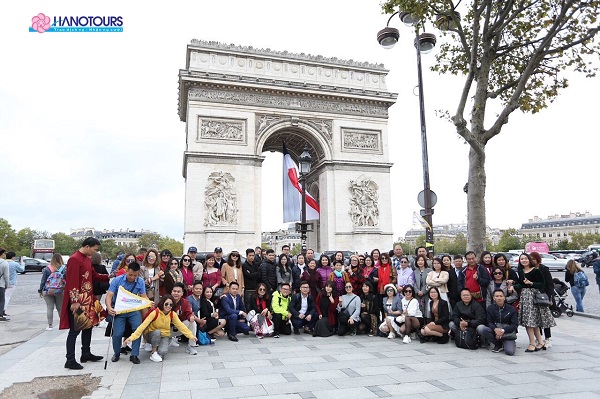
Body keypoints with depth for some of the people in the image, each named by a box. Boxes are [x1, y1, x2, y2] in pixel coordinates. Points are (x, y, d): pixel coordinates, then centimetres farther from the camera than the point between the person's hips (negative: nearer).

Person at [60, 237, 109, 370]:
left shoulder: (87, 259, 13)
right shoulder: (74, 259, -17)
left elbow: (94, 276, 20)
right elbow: (72, 282, -21)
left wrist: (108, 276, 9)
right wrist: (74, 301, -23)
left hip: (88, 299, 10)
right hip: (77, 301, -9)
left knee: (88, 326, 15)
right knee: (75, 330, -3)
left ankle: (86, 354, 26)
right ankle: (70, 360, 5)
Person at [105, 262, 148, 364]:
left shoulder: (140, 282, -3)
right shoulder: (117, 280, -10)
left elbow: (144, 296, -3)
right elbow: (109, 296, -13)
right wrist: (109, 308, -32)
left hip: (133, 310, 2)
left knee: (138, 328, -19)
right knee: (118, 333, -14)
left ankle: (134, 355, -1)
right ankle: (116, 353, 18)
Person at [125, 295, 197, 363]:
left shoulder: (173, 314, -10)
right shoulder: (155, 313, -22)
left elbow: (181, 326, -6)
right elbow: (143, 325, -28)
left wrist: (191, 336, -12)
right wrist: (131, 337, -38)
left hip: (165, 336, 2)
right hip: (153, 335, -2)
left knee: (163, 351, -28)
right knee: (157, 332, -36)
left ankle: (159, 353, 11)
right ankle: (153, 353, -15)